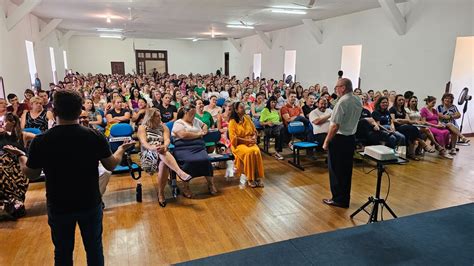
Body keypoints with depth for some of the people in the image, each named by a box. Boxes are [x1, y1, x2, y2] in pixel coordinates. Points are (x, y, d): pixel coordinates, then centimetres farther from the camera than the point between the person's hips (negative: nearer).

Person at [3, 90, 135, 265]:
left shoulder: (40, 141, -17)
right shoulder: (95, 136, -17)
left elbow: (31, 174, -2)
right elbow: (111, 165, -5)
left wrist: (21, 156, 17)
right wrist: (122, 149, 14)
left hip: (58, 207, 0)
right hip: (91, 204, 0)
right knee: (94, 247, 18)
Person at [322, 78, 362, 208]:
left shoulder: (342, 101, -19)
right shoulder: (358, 100, 7)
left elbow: (335, 126, -21)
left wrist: (326, 141, -13)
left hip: (339, 139, -8)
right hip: (351, 138, 8)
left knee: (335, 170, 5)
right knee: (346, 170, 15)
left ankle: (338, 199, 14)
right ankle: (345, 199, 26)